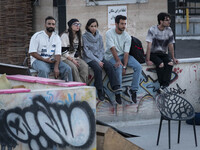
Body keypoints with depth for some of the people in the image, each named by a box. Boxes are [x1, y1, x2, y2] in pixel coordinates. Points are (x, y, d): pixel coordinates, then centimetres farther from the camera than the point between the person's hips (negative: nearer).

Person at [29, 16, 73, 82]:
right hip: (38, 60, -4)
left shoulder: (57, 37, 7)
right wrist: (45, 59, -20)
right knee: (44, 70, -38)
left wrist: (56, 67, -20)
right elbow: (32, 53, -8)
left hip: (52, 60, 4)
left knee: (67, 69, -19)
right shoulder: (37, 36, -4)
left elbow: (58, 54, -2)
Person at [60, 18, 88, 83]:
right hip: (66, 58, -5)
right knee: (73, 67, -36)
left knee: (85, 66, -26)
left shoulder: (78, 36, 16)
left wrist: (79, 58, 4)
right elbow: (63, 51, -11)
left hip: (76, 58, 5)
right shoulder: (65, 35, -5)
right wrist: (72, 60, -16)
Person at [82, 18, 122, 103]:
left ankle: (116, 89, -32)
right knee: (98, 69, -34)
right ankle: (100, 91, -22)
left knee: (110, 66, -24)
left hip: (99, 57, 4)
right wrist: (97, 61, -15)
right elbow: (87, 51, -9)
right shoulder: (85, 37, -3)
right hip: (89, 58, -4)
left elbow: (102, 49, 13)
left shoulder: (99, 37, 13)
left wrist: (100, 60, -6)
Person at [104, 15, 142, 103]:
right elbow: (112, 48, -20)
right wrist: (118, 61, -33)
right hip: (111, 56, -4)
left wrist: (125, 66, -21)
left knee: (138, 67, -17)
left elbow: (126, 53, -10)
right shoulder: (109, 33, -11)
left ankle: (133, 90, -10)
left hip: (123, 55, 4)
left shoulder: (127, 36, -3)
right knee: (118, 67, -36)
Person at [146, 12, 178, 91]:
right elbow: (149, 45, -17)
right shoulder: (152, 30, -14)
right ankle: (162, 85, -22)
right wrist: (148, 60, -23)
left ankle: (164, 85, -31)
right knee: (161, 64, -32)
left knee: (170, 63, -26)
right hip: (153, 53, -4)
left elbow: (170, 45, 6)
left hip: (163, 53, 4)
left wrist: (173, 58, -1)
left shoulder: (169, 30, 1)